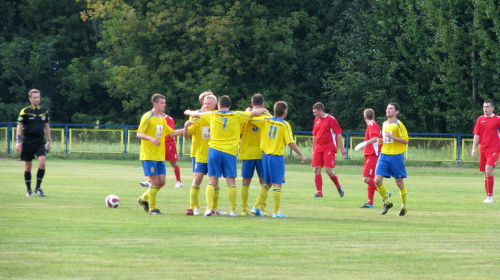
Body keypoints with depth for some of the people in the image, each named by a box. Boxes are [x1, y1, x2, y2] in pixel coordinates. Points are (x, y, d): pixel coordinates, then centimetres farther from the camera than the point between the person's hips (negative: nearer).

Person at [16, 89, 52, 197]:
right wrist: (18, 141, -12)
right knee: (28, 167, 4)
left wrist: (49, 140, 17)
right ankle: (29, 190, 15)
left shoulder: (44, 111, 8)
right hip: (27, 142, -2)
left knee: (42, 164, -14)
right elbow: (20, 126, -4)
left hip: (40, 142, 2)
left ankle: (38, 188, 0)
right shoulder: (25, 111, -4)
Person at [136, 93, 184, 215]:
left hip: (160, 156, 8)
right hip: (148, 155, -8)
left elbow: (171, 133, 23)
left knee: (161, 181, 4)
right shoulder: (147, 117, -9)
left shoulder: (162, 119, 15)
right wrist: (151, 139, -30)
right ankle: (152, 208, 2)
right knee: (155, 181, -9)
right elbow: (139, 134, -14)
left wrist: (185, 130, 12)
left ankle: (144, 199, 24)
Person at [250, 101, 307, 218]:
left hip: (265, 155, 5)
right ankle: (276, 211, -4)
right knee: (277, 184, -2)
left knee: (267, 183, 16)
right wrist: (301, 155, -3)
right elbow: (291, 142, -11)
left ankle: (256, 207, 10)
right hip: (277, 156, -5)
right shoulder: (284, 125, -8)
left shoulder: (266, 120, 3)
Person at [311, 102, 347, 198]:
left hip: (329, 149, -6)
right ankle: (319, 193, 1)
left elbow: (338, 134, -7)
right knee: (317, 170, -3)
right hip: (318, 149, 6)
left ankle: (338, 187, 12)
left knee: (328, 170, -12)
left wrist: (342, 148, -10)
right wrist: (313, 149, 20)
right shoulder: (316, 120, 13)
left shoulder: (331, 119, -6)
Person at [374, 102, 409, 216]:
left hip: (396, 155, -6)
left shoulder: (398, 124, -8)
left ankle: (404, 207, 18)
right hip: (384, 155, 6)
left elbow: (405, 140, -12)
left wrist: (392, 137, -21)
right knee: (377, 180, -7)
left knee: (400, 183, 2)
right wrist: (382, 141, 6)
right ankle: (387, 202, 11)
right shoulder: (384, 124, 14)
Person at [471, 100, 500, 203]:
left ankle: (490, 197, -13)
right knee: (485, 173, 7)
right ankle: (488, 197, 15)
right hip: (483, 150, 5)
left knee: (488, 171, -18)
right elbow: (476, 135, 11)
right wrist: (474, 148, 3)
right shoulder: (480, 119, 9)